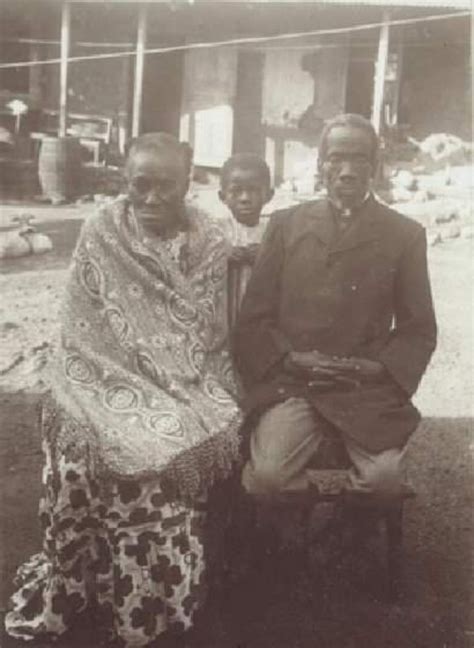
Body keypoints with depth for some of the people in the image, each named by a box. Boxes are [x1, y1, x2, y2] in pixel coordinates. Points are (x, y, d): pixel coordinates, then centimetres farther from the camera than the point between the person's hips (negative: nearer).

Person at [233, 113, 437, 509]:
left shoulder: (405, 235, 9)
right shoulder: (287, 224, 11)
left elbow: (419, 329, 10)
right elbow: (254, 316, 8)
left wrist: (381, 367, -8)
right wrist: (289, 358, -9)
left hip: (369, 389, 0)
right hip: (290, 381, 0)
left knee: (386, 480, -24)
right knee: (267, 477, -24)